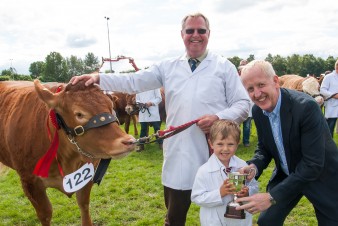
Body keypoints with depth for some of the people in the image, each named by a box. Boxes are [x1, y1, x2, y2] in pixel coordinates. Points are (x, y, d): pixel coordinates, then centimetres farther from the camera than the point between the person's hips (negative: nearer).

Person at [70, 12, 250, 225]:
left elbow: (243, 104, 1)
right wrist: (99, 78, -9)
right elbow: (134, 82, 3)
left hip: (214, 153, -1)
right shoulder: (168, 67, 9)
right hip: (178, 154, 2)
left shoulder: (224, 66, 4)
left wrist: (219, 118, -17)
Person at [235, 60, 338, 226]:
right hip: (286, 175, 5)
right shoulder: (258, 110, -9)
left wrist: (272, 197, -33)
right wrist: (255, 166, -18)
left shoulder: (306, 106, -30)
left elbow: (313, 165, -31)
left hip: (322, 178, -5)